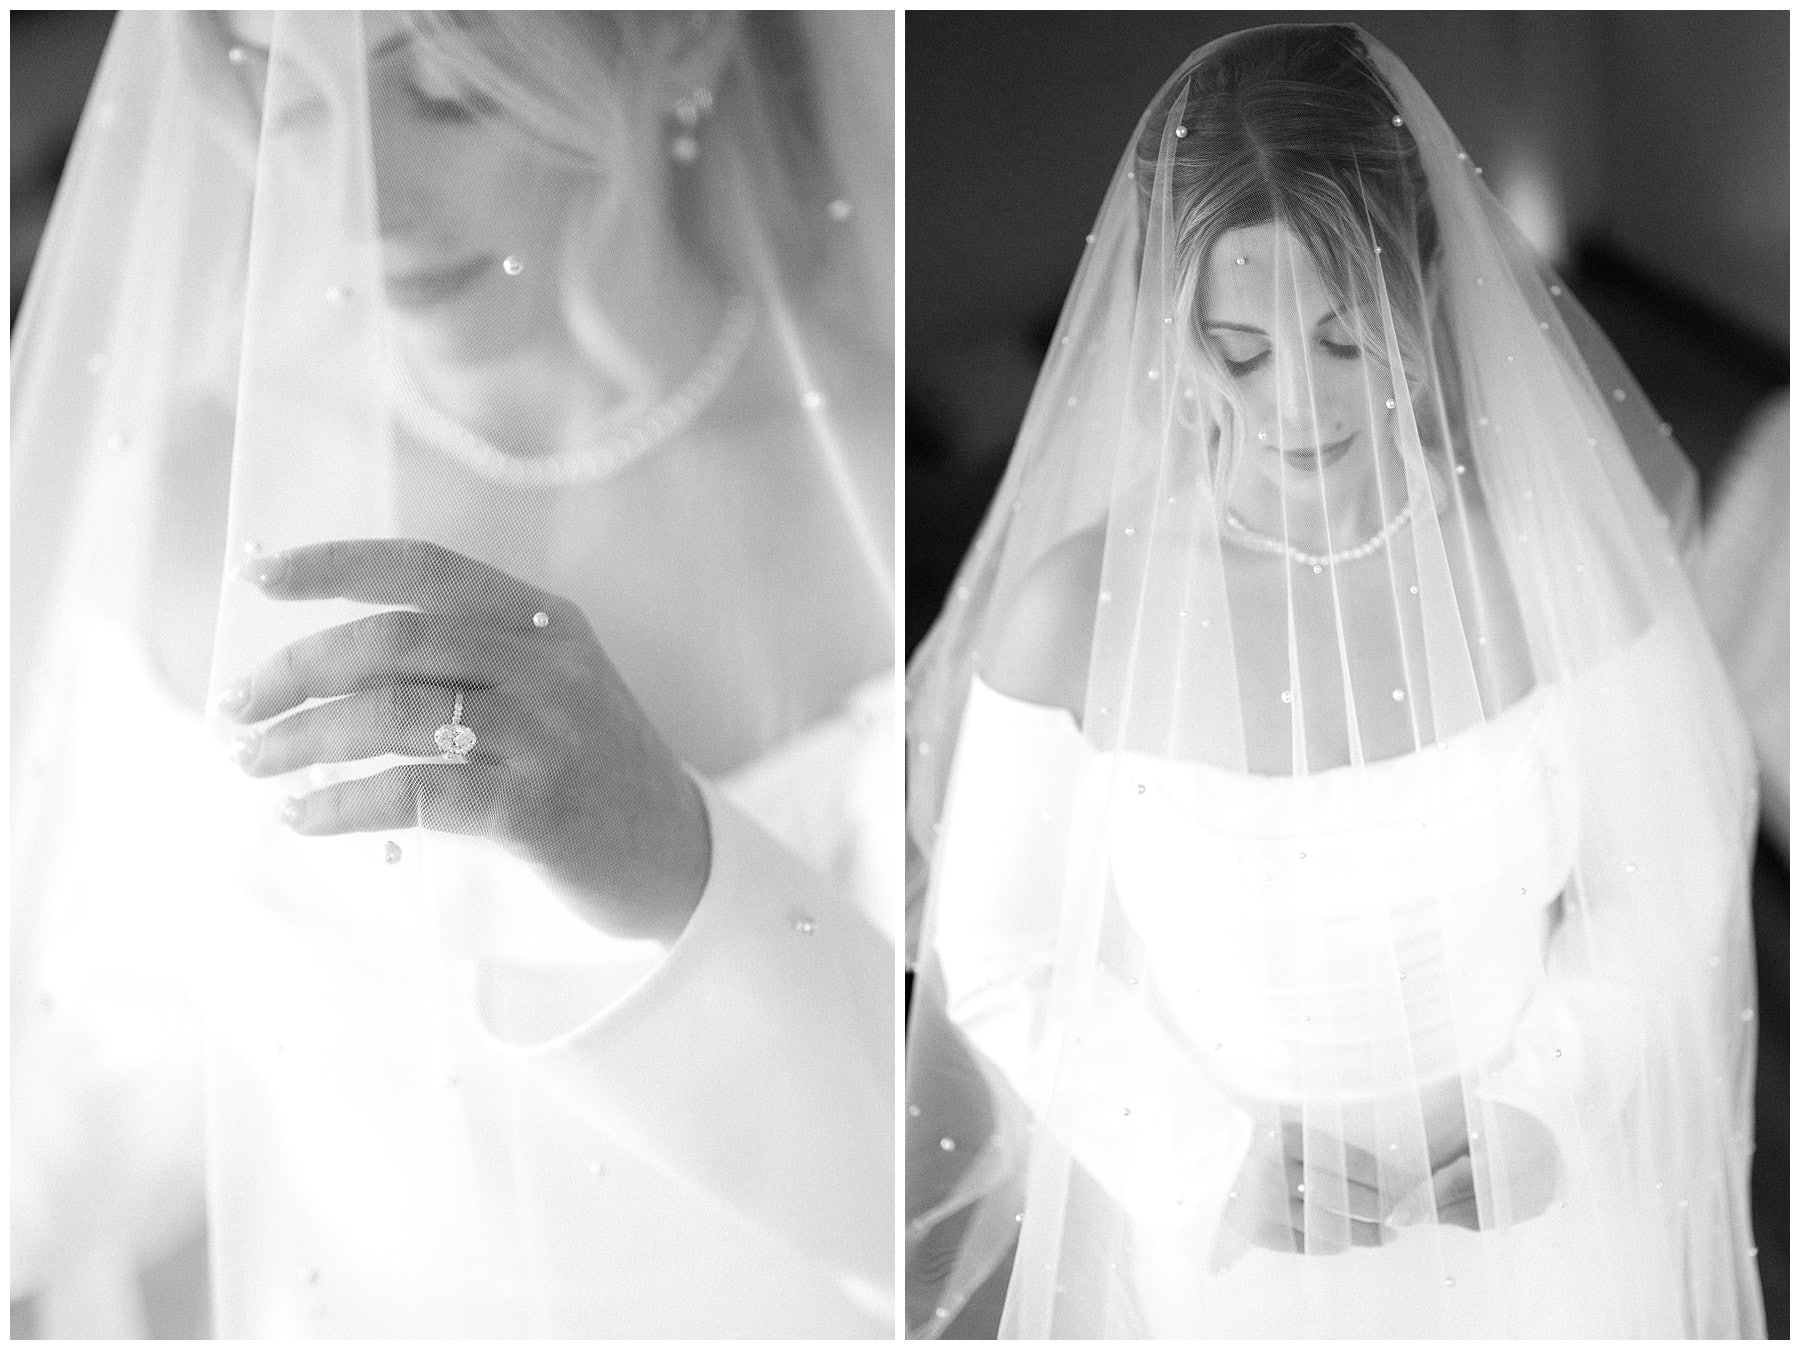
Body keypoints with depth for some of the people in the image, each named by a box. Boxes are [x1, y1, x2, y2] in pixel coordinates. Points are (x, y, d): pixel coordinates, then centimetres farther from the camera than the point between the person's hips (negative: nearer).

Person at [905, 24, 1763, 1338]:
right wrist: (1222, 1157, -16)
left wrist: (1526, 1114, -13)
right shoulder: (1073, 611, -20)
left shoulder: (1570, 565, -16)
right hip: (1208, 1238, -1)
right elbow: (995, 957, -8)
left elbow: (1668, 891, -2)